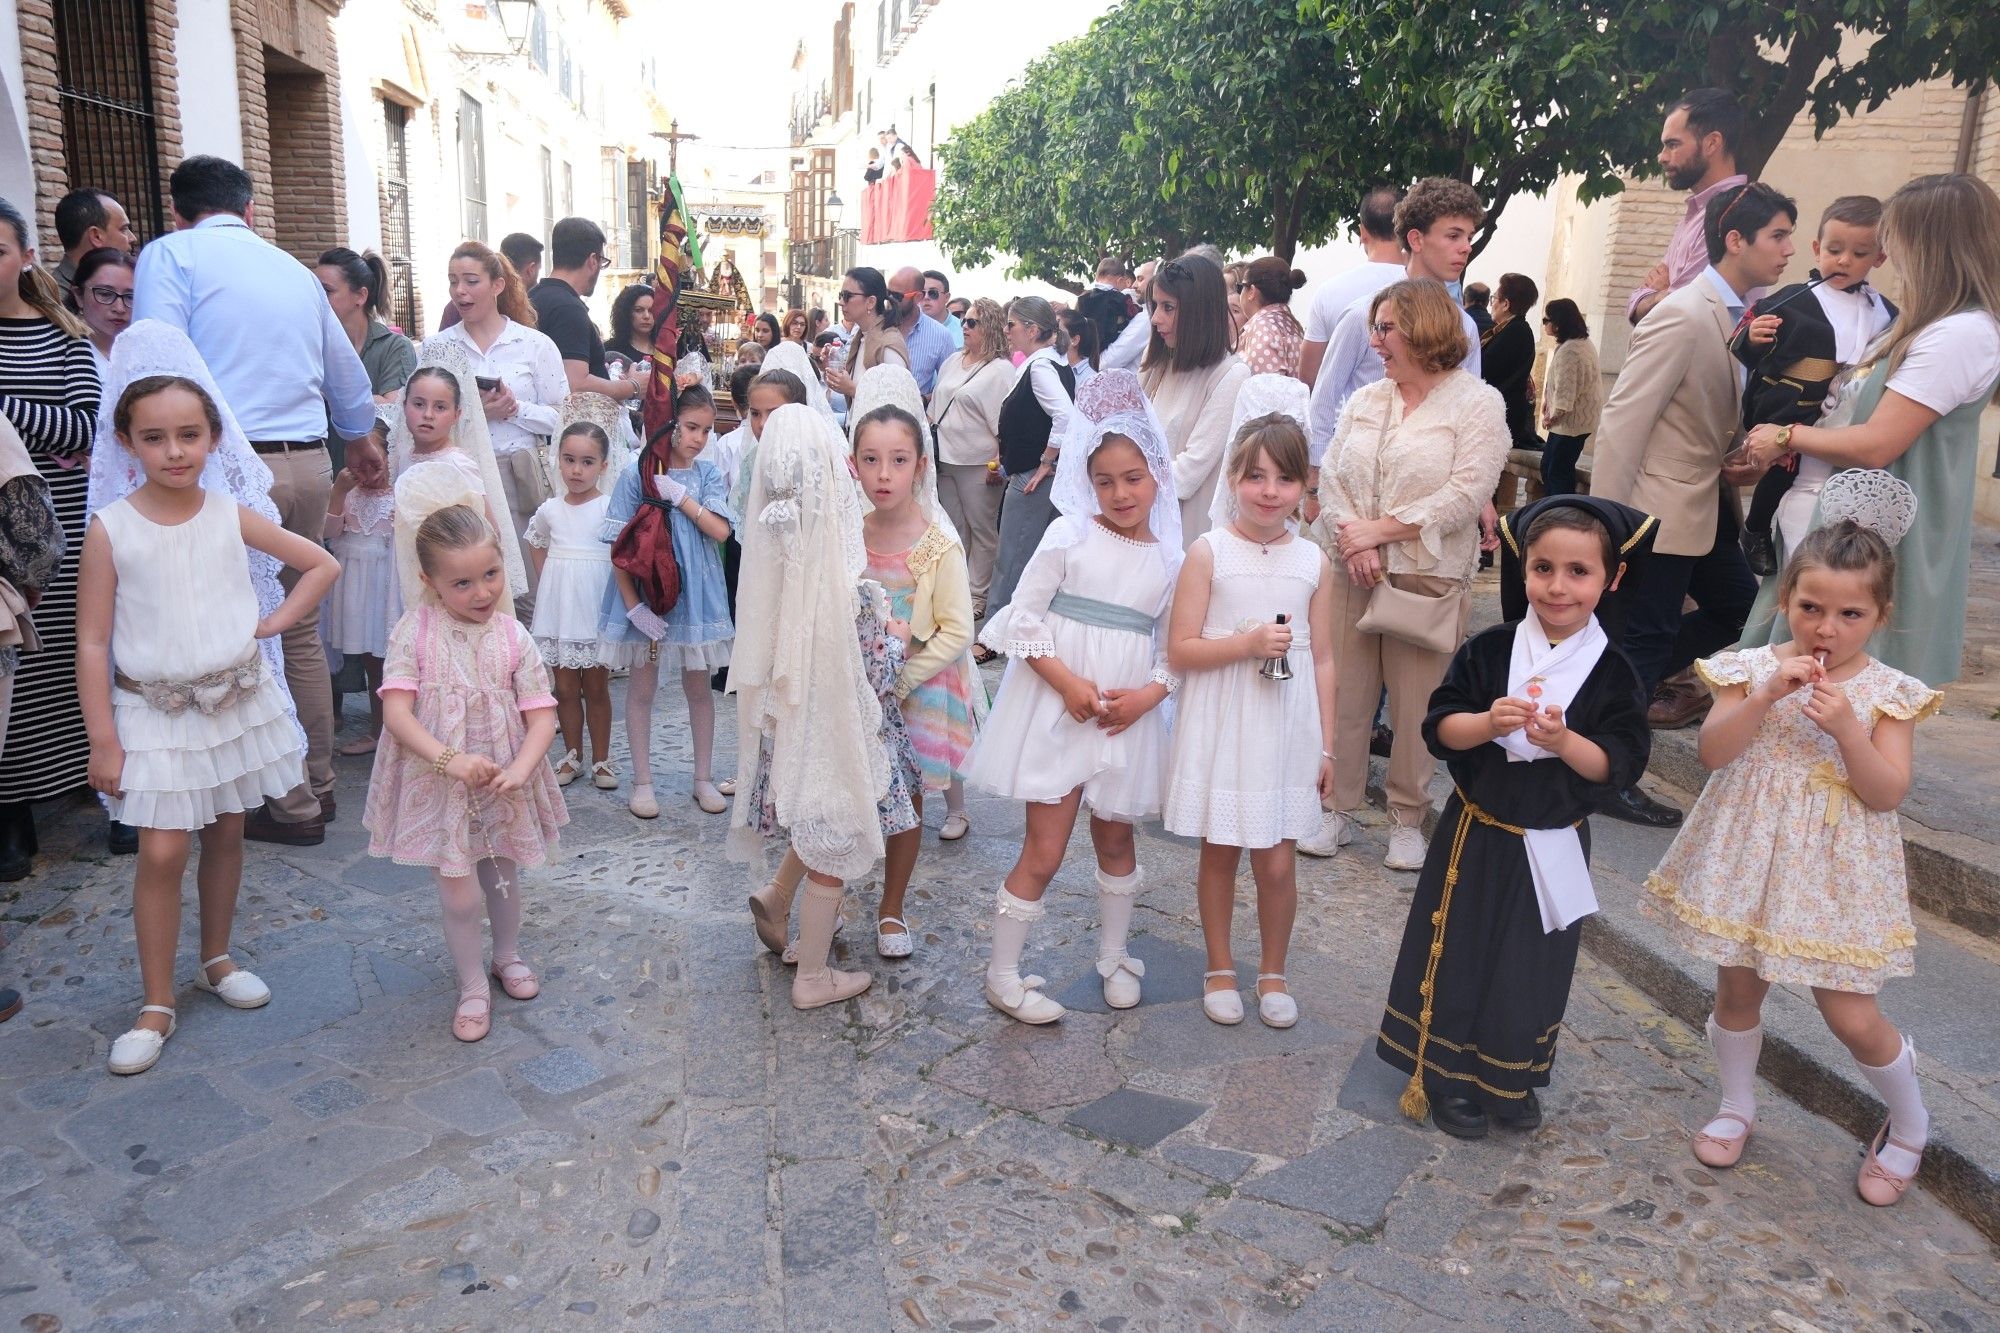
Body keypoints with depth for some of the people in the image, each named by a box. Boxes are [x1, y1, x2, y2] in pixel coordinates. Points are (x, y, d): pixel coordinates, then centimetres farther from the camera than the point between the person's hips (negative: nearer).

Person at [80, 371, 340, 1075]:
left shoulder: (232, 517, -3)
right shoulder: (110, 528, -10)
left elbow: (321, 566, 9)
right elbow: (92, 643, -8)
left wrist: (272, 623, -2)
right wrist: (103, 741, -9)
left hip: (236, 699, 3)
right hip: (154, 711, -3)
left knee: (226, 834, 14)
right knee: (162, 853, -6)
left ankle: (216, 961, 33)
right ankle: (156, 1005, 8)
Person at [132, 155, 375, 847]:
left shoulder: (170, 254, 0)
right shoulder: (294, 269, 18)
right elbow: (350, 383, 27)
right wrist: (361, 437, 46)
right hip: (309, 462, 6)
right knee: (300, 631, 15)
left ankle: (293, 805, 6)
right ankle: (318, 782, 24)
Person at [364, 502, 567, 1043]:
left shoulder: (513, 637, -8)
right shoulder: (414, 632, -13)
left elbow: (541, 715, -10)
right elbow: (396, 711, -19)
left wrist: (519, 769, -26)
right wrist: (449, 759, -31)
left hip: (502, 782, 2)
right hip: (439, 784, -2)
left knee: (504, 874, 20)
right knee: (460, 894, 3)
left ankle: (507, 955, 46)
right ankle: (473, 987, 25)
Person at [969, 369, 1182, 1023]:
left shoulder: (1170, 559, 4)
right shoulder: (1069, 535, -5)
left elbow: (1174, 648, 6)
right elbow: (1023, 618, -8)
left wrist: (1148, 694, -12)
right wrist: (1067, 681, -17)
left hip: (1127, 715, 3)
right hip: (1056, 707, -3)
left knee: (1115, 838, 18)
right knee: (1044, 851, -1)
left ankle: (1114, 956, 39)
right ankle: (1002, 975, 15)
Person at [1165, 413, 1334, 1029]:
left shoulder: (1314, 562, 1)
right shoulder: (1209, 551, -7)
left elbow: (1322, 661, 5)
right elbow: (1180, 651, -9)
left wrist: (1326, 745, 5)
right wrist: (1248, 642, -22)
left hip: (1286, 733, 2)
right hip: (1221, 730, -1)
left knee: (1277, 862, 7)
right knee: (1219, 853, 12)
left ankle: (1273, 972, 30)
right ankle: (1220, 968, 32)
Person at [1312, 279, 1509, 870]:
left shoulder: (1478, 404, -4)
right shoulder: (1365, 400, 11)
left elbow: (1464, 495, -14)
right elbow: (1331, 476, 5)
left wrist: (1377, 531, -15)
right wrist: (1352, 544, -12)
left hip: (1428, 578, -4)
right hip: (1355, 574, 4)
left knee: (1414, 705, 4)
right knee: (1345, 694, 6)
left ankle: (1407, 819, 19)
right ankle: (1340, 808, 19)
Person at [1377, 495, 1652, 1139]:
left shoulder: (1611, 671, -7)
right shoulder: (1489, 650, -8)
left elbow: (1620, 762, -10)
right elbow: (1439, 727, -9)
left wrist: (1564, 741, -27)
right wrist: (1488, 723, -28)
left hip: (1555, 845, 1)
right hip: (1477, 836, 0)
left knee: (1534, 965, 13)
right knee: (1462, 953, 8)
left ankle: (1512, 1078, 34)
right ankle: (1447, 1076, 26)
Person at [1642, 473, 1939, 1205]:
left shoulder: (1888, 693, -7)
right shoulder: (1754, 668, -5)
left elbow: (1888, 793, -12)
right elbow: (1711, 752, -15)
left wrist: (1846, 728, -25)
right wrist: (1766, 695, -25)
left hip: (1833, 871, -1)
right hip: (1749, 858, 2)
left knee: (1851, 1015, 2)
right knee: (1737, 986, 14)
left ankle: (1909, 1125, 31)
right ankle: (1737, 1106, 37)